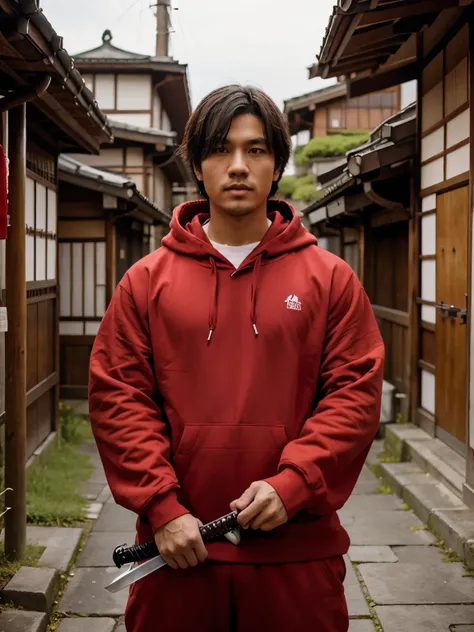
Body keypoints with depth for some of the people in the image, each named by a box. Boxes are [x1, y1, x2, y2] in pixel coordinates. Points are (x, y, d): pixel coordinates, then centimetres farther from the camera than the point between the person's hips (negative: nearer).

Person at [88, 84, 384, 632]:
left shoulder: (330, 278, 4)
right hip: (177, 546, 1)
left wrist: (292, 484, -13)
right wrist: (161, 506, -9)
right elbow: (117, 397, -1)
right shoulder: (147, 280, 5)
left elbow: (356, 393, -2)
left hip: (297, 548, 0)